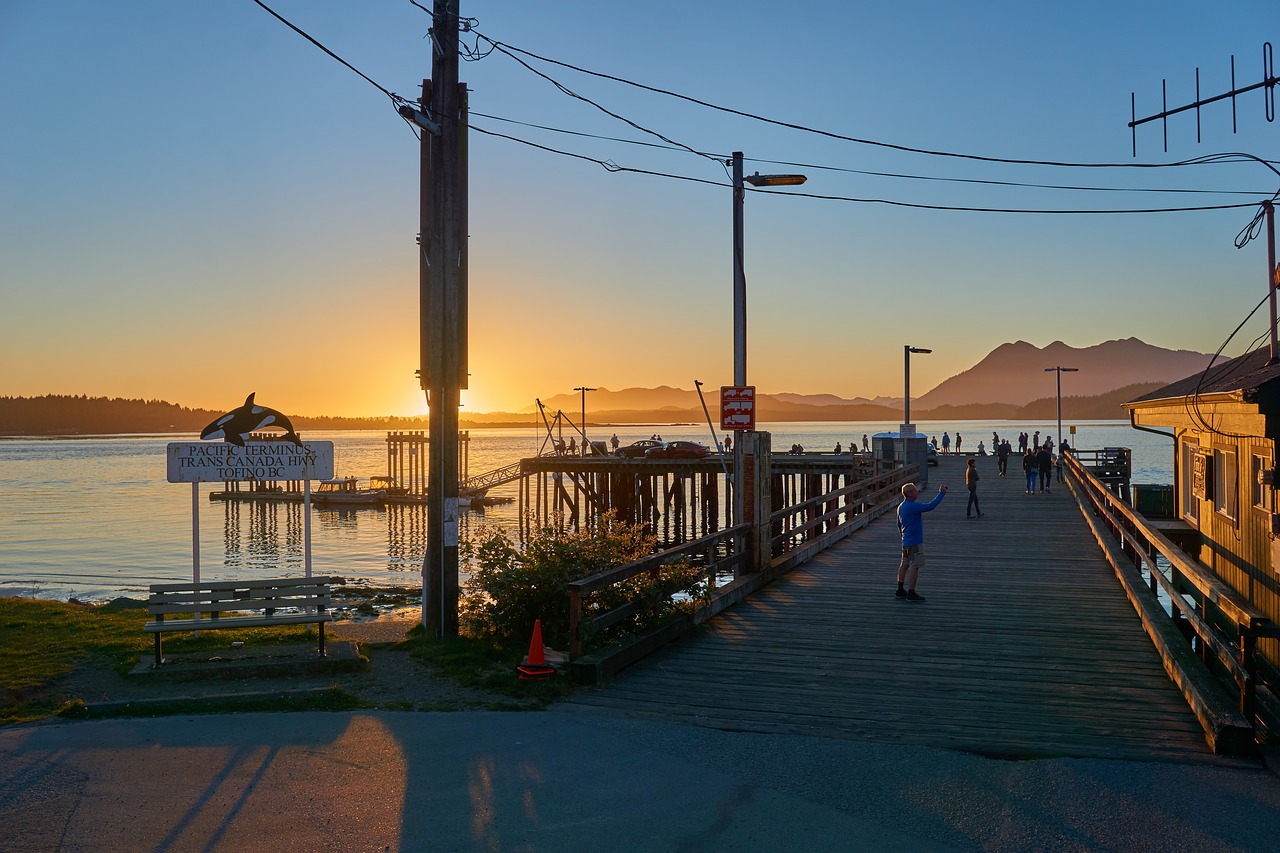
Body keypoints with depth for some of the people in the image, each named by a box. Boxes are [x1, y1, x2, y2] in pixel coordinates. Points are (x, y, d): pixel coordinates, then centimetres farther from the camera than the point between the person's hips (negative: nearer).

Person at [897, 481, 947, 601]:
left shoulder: (901, 507, 9)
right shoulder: (913, 506, -21)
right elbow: (930, 506, -27)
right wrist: (941, 493, -19)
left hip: (906, 542, 10)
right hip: (915, 542, -10)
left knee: (904, 564, 13)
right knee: (915, 566, -4)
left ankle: (900, 591, 19)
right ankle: (911, 593, 0)